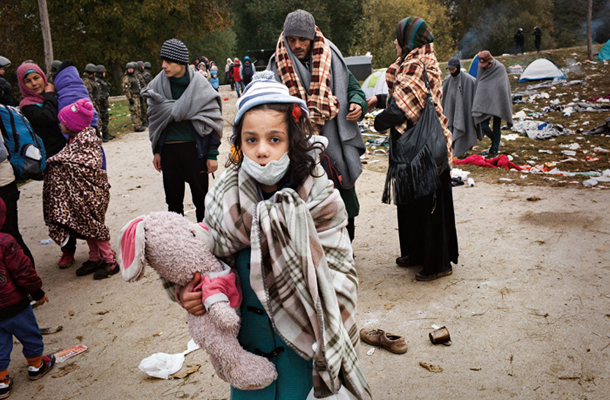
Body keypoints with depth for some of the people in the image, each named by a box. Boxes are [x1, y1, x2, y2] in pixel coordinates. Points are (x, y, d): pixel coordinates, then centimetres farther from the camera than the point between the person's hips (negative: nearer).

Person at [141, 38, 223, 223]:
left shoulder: (199, 84, -6)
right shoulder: (158, 85, 4)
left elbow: (213, 120, -4)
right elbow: (154, 119, 12)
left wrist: (212, 154, -7)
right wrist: (156, 151, 10)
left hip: (194, 147, -3)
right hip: (168, 149, 3)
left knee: (200, 196, 4)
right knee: (173, 198, 9)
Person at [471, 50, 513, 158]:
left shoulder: (500, 69, -9)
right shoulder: (482, 69, 4)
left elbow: (502, 87, -10)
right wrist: (477, 103, 12)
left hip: (496, 102, -4)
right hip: (485, 102, 4)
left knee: (496, 127, 0)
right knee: (483, 126, -4)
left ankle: (495, 150, 10)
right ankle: (495, 144, 23)